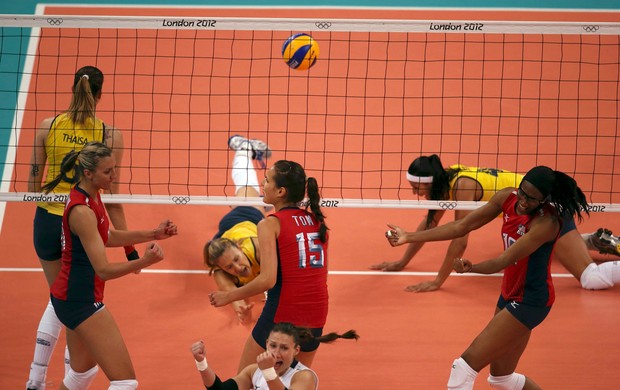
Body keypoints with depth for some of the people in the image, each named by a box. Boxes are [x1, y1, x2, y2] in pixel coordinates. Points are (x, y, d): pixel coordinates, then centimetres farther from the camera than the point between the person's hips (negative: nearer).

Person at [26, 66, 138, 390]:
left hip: (47, 220, 3)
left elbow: (33, 183, 0)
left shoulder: (47, 126, -5)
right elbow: (111, 196, -10)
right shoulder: (110, 135, -10)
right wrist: (127, 242, -2)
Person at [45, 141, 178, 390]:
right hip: (81, 301, -10)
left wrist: (153, 234, 11)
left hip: (69, 296, 10)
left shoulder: (90, 195, 4)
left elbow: (106, 237, 19)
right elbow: (103, 270, -27)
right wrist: (144, 262, -41)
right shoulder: (82, 211, -25)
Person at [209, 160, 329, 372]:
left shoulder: (270, 224, -9)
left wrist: (229, 296, -5)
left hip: (282, 315, -6)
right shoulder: (317, 221, 9)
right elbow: (322, 275, 12)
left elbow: (267, 280, -17)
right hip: (316, 316, 6)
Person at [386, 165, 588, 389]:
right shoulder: (507, 198, -5)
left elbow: (503, 261, -30)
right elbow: (461, 226, -1)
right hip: (510, 294, 8)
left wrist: (471, 268, -48)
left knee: (466, 365, -12)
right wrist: (409, 237, -4)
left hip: (530, 302, -8)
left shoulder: (546, 222, -25)